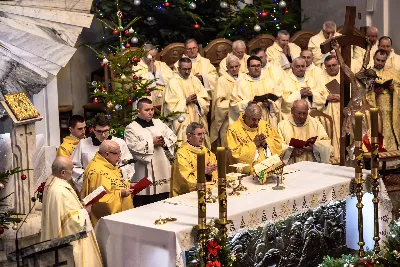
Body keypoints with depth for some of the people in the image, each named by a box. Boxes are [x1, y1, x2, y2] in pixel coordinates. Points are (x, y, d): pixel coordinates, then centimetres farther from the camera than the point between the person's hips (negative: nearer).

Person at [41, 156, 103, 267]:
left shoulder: (52, 182, 3)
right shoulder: (59, 191, -29)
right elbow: (70, 219, -26)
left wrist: (80, 207, 6)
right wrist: (84, 211, -11)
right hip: (69, 240, -10)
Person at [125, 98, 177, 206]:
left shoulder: (159, 123, 14)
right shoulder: (131, 128, -3)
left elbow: (173, 137, 11)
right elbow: (133, 147, -17)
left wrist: (164, 141, -10)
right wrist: (152, 142, -12)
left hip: (163, 171, 5)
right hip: (146, 174, -5)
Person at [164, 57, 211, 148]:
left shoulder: (195, 80, 13)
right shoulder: (173, 82, -2)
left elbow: (205, 98, 9)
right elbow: (170, 103, -8)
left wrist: (197, 100, -11)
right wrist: (186, 101, -17)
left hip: (198, 119, 5)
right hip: (183, 120, -5)